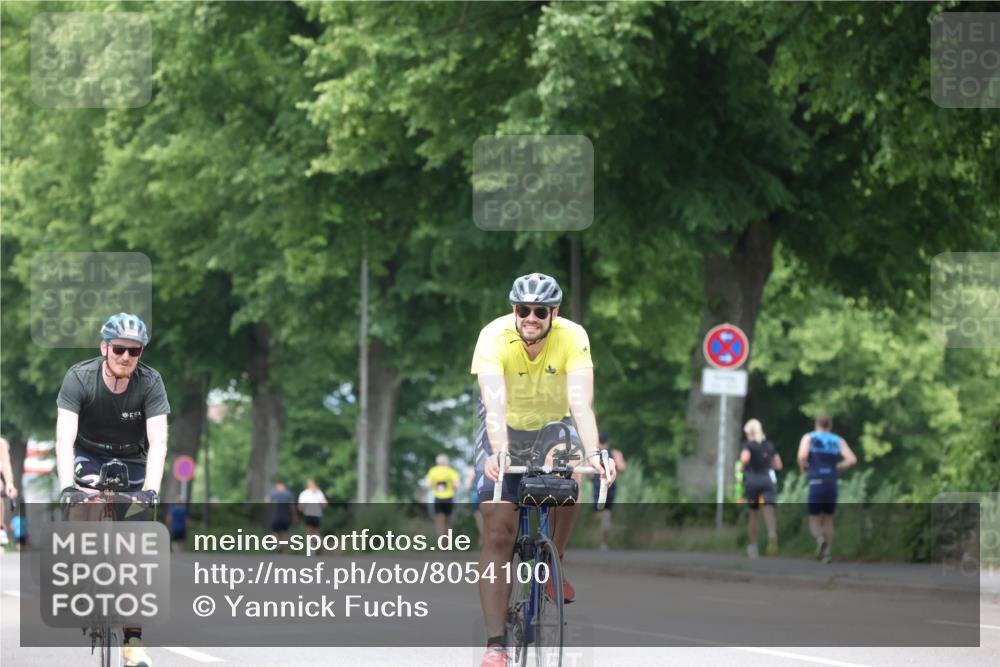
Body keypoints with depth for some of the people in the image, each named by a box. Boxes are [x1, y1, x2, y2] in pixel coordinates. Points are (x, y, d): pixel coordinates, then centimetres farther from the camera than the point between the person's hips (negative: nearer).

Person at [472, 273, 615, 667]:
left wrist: (593, 453, -51)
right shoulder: (494, 337, -28)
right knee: (498, 531, -12)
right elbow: (495, 403, -40)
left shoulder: (573, 338, -25)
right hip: (505, 429, -1)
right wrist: (499, 453, -56)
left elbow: (581, 402, -35)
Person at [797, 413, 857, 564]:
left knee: (814, 521, 5)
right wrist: (837, 467, 13)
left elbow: (802, 456, -16)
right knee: (828, 520, 19)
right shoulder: (838, 441, 10)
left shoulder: (808, 438, 3)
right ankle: (828, 552, 8)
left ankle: (820, 539, -27)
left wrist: (803, 468, 7)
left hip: (816, 484, -3)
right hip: (832, 485, 3)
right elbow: (852, 459, -4)